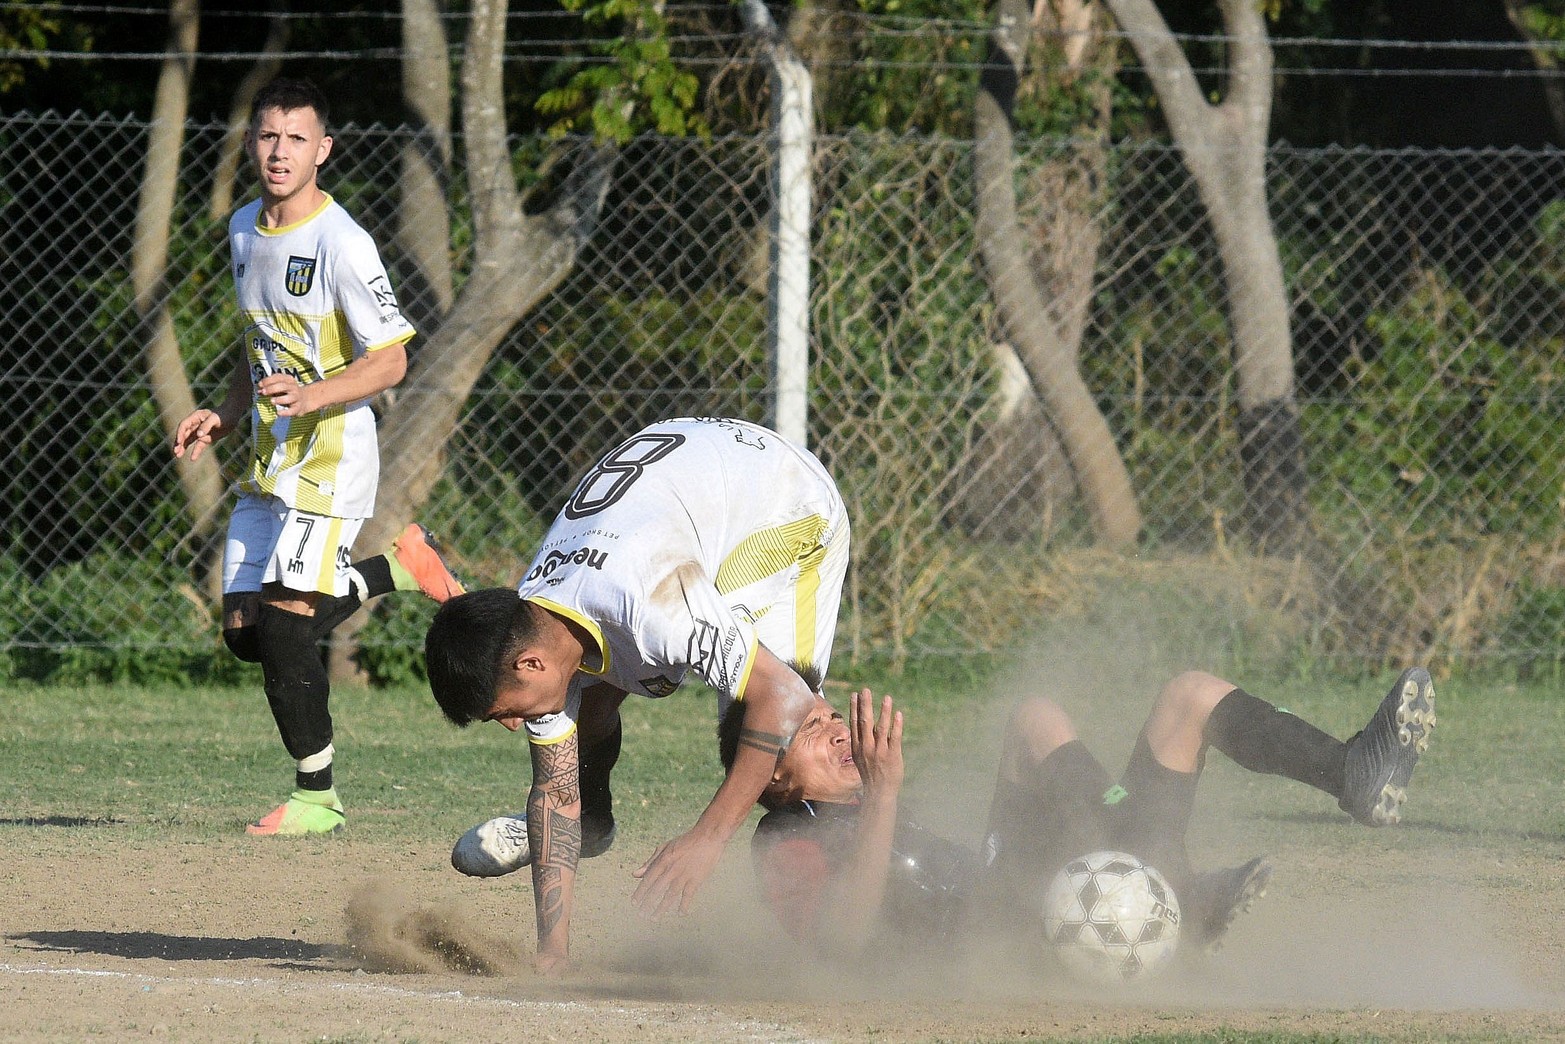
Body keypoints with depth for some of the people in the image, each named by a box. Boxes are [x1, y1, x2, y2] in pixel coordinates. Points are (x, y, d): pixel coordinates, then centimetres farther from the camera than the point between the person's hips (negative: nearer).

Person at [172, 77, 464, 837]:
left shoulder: (342, 245, -15)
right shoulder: (244, 231, 11)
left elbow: (389, 362, -15)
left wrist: (311, 397, -29)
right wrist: (225, 416, 10)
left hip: (332, 454, -8)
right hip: (270, 459, 8)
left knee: (284, 623, -13)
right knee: (244, 632, 7)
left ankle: (316, 796, -1)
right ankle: (395, 568, 25)